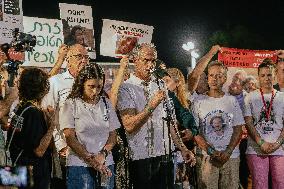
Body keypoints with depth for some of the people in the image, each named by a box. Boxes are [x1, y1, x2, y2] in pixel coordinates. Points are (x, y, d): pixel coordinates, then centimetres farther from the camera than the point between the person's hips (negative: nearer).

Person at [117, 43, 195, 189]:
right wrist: (151, 106, -24)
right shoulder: (126, 89, -6)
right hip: (141, 159, -6)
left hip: (165, 156, 6)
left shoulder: (159, 88, 15)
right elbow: (129, 126, -17)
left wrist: (182, 148, 10)